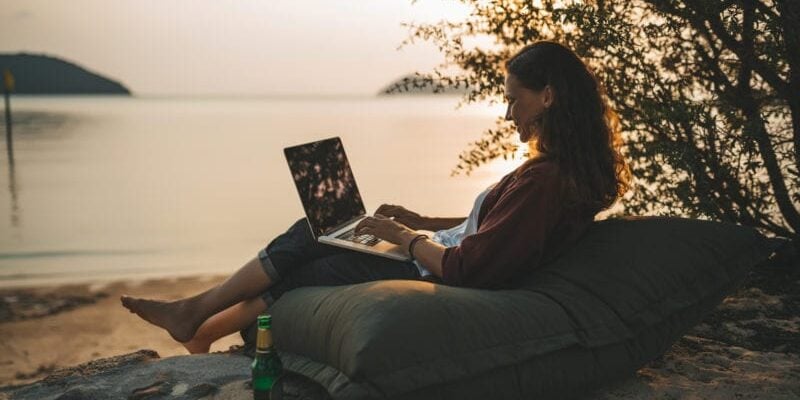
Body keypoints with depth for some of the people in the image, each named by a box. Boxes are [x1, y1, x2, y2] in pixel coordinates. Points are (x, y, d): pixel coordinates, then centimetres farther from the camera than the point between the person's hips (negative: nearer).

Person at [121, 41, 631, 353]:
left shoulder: (545, 179, -27)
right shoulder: (565, 167, 4)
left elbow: (464, 266, -27)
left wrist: (403, 235, -12)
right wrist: (421, 222, 8)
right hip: (441, 261, 9)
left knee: (302, 275, 1)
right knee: (314, 232, 11)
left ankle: (202, 328, 21)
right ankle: (198, 315, 18)